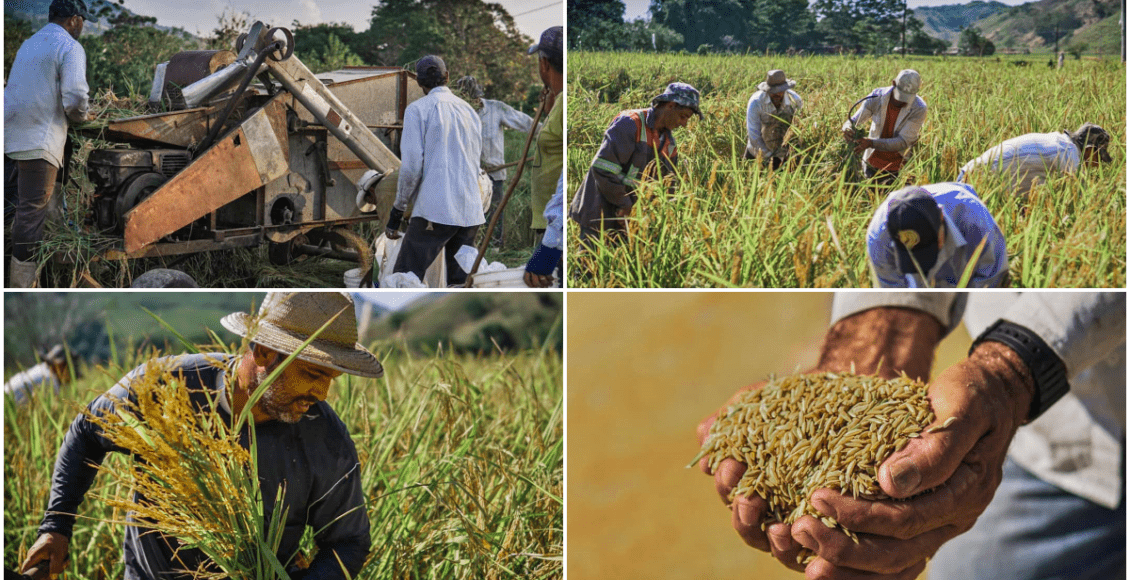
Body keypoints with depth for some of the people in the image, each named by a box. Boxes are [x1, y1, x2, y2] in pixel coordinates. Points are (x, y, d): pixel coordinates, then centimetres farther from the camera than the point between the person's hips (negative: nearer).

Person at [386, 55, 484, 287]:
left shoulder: (418, 109, 0)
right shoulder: (471, 112, 19)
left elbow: (412, 166, -7)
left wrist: (397, 211, -1)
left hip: (434, 210, -6)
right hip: (470, 212, 6)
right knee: (459, 282, 10)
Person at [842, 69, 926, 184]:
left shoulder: (919, 109, -22)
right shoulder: (877, 96, -15)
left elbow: (903, 142, -27)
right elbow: (853, 121, -11)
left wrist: (871, 143, -40)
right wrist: (848, 129, -38)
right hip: (872, 163, 2)